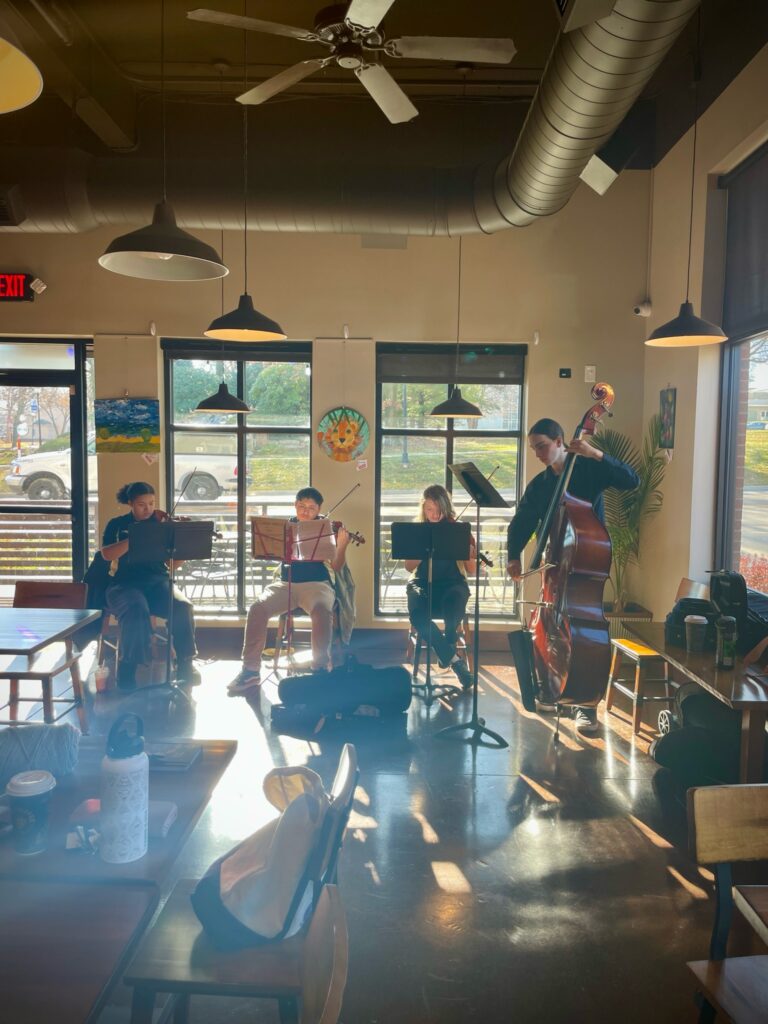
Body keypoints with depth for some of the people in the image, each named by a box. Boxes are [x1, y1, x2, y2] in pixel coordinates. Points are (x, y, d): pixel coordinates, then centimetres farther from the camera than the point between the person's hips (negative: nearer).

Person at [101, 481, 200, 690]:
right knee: (136, 611, -36)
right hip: (125, 583, -2)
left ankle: (185, 663, -13)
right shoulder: (117, 524, 8)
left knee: (183, 607, -28)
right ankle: (128, 668, -19)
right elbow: (107, 554, -10)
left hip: (157, 581, 2)